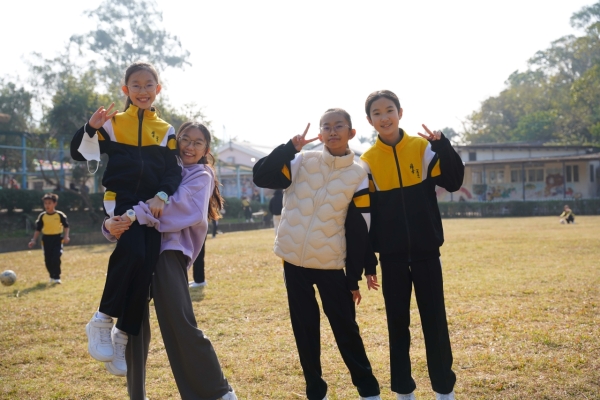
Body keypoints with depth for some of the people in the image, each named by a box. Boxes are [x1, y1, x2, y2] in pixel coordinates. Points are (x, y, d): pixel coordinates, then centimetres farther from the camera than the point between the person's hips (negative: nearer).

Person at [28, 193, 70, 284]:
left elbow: (66, 226, 2)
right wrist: (34, 240, 2)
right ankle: (52, 276, 26)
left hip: (57, 238, -3)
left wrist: (66, 236, -10)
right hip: (46, 239, 3)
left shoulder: (60, 215, -4)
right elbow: (38, 229, 8)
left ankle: (57, 277, -6)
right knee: (48, 260, 6)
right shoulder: (42, 216, 3)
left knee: (56, 258, -14)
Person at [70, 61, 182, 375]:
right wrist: (91, 129, -14)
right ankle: (102, 320, -11)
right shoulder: (112, 123, 8)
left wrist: (161, 196, -10)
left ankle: (123, 334, 6)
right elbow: (81, 154, 4)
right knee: (132, 252, -28)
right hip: (120, 199, -3)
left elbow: (173, 171, 8)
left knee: (146, 267, -8)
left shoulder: (166, 131, 13)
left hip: (152, 205, 3)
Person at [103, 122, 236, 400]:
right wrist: (111, 224, -6)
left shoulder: (201, 176, 10)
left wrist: (137, 214, -21)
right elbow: (128, 202, 16)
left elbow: (182, 207, -12)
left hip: (170, 249, -5)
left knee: (181, 324, -13)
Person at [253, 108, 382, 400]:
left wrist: (355, 277, -3)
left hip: (331, 265, -1)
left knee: (346, 328, 4)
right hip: (294, 261, 2)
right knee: (304, 330, 9)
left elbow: (359, 230, -2)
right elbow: (261, 177, -8)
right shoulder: (302, 162, 2)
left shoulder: (359, 176, -1)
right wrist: (290, 147, -15)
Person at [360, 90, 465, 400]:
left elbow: (453, 183, -10)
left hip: (426, 250, -1)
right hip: (391, 255, 1)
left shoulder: (423, 147, -1)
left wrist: (443, 146, -25)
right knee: (397, 321, 8)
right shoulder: (367, 160, 1)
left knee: (434, 319, 4)